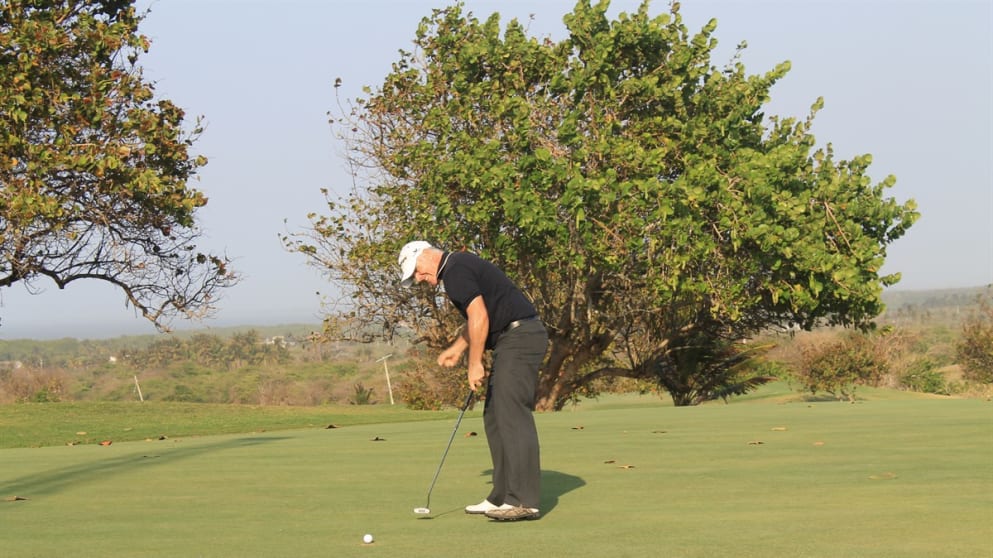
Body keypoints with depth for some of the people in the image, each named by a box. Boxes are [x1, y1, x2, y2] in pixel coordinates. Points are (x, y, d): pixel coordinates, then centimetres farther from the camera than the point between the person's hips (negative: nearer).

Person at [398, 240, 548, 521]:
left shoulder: (455, 270, -11)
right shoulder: (460, 267, 22)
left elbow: (479, 316, -20)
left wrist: (474, 363, -15)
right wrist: (456, 350, 31)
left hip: (519, 339, -11)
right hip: (516, 340, 11)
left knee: (512, 416, -14)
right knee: (495, 417, 11)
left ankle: (524, 500, -17)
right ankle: (503, 497, 12)